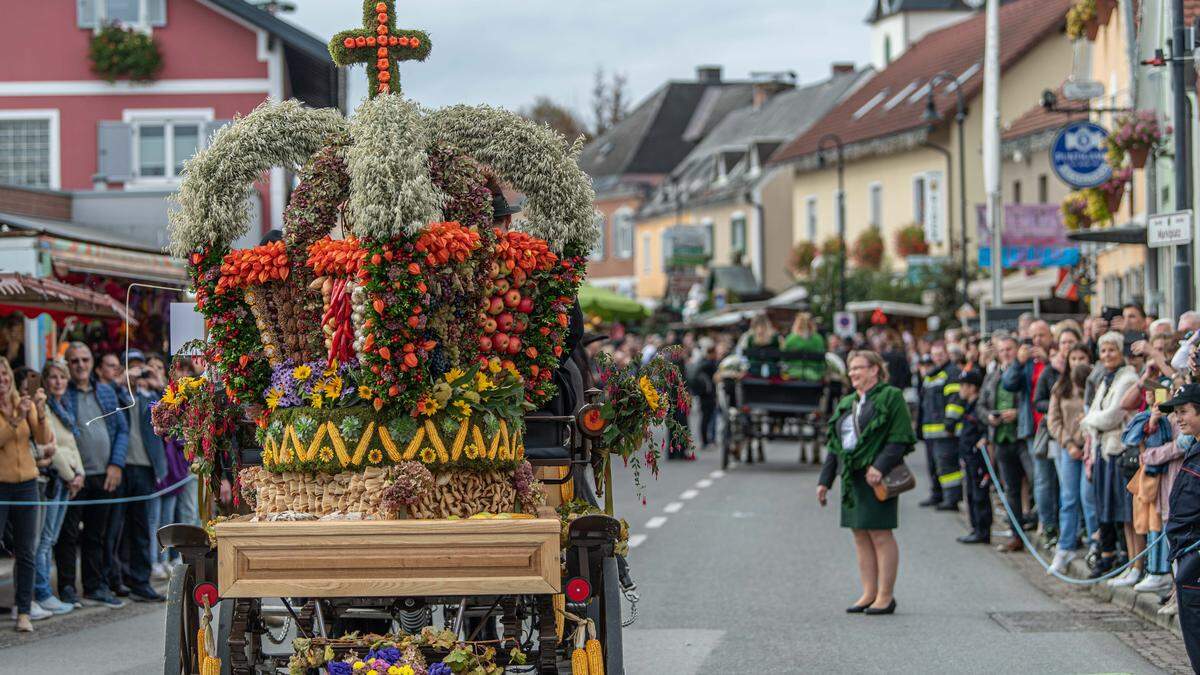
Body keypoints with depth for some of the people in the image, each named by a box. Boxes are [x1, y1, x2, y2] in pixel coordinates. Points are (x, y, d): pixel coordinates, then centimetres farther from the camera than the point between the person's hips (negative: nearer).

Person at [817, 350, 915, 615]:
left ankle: (886, 596, -2)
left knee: (880, 534, -6)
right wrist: (825, 480, 14)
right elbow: (834, 445, 20)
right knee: (860, 536, 7)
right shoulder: (846, 404, 19)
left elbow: (899, 439, -12)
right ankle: (869, 594, 12)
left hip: (876, 477, -7)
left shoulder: (891, 397, -3)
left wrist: (880, 467, -23)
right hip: (852, 477, 8)